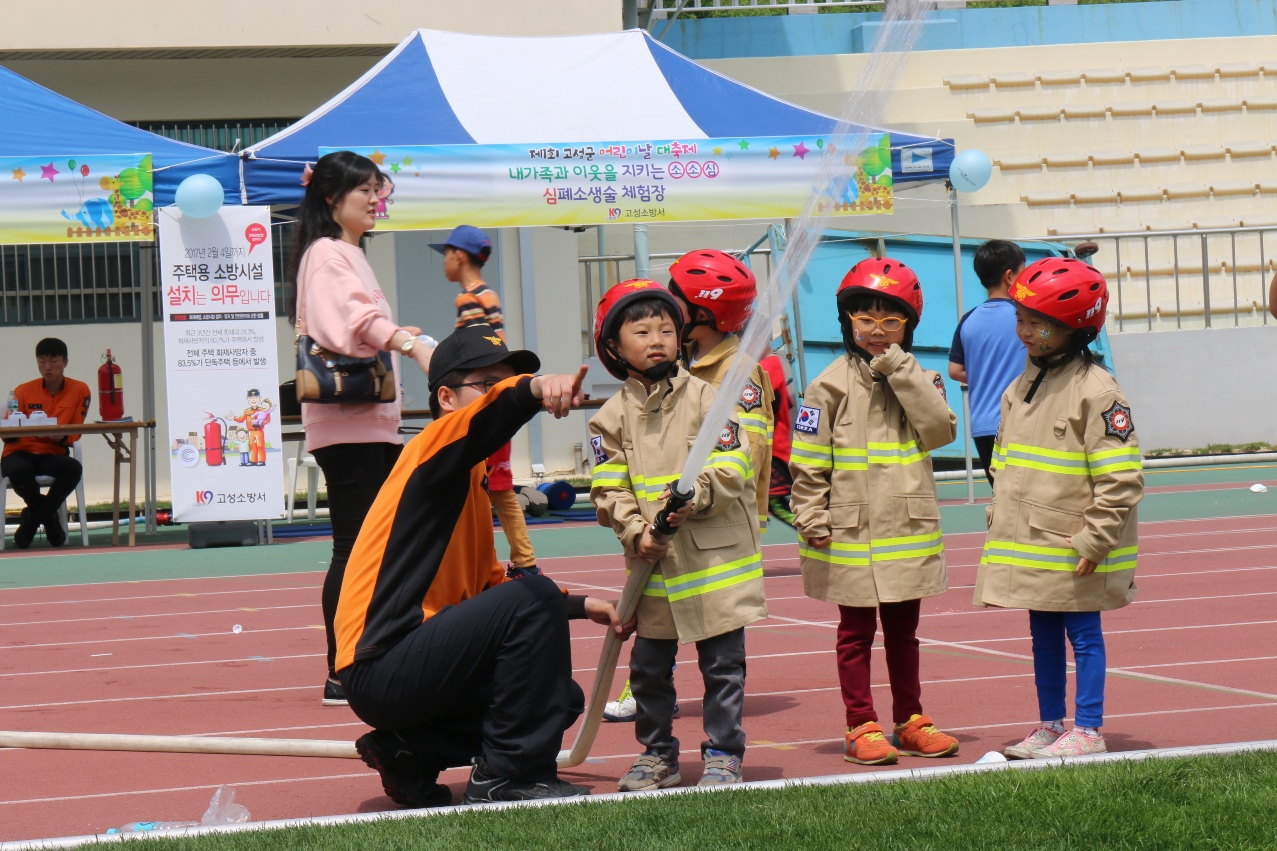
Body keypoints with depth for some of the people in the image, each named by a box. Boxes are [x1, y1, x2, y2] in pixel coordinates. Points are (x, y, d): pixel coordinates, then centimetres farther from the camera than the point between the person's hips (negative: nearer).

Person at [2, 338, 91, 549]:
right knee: (18, 471, -37)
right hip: (20, 453, -1)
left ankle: (33, 517, -10)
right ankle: (49, 517, -6)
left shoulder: (79, 390, 1)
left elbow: (75, 434, -1)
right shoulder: (23, 391, 0)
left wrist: (61, 438, -25)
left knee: (74, 468, -35)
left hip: (53, 454, 1)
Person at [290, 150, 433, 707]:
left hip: (374, 420, 10)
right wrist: (412, 344, -40)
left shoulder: (352, 255, 22)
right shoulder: (326, 255, -8)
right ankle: (342, 677, -7)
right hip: (344, 420, -10)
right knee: (354, 548, -10)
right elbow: (356, 317, -27)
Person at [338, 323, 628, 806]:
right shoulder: (431, 451, -7)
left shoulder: (472, 484, 21)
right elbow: (486, 415, -32)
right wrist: (535, 389, -52)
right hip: (382, 670, -10)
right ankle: (509, 778, -17)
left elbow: (490, 587, 27)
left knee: (560, 698, 16)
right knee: (536, 599, -21)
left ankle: (411, 752, 9)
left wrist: (580, 606, 20)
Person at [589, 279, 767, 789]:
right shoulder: (612, 417, 3)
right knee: (649, 666, 9)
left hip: (716, 554, -2)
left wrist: (696, 494, -25)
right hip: (652, 561, 2)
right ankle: (657, 755, 22)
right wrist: (636, 531, -16)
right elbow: (609, 489, -1)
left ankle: (723, 755, 13)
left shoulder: (707, 397, -2)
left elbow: (734, 466, -9)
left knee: (723, 662, 2)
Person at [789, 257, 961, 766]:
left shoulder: (917, 380, 6)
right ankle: (861, 728, 11)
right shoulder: (832, 385, -4)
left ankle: (910, 721, 23)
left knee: (903, 632, 14)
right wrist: (812, 520, -10)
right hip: (851, 532, -3)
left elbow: (941, 430, -12)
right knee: (856, 633, 4)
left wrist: (900, 370, -14)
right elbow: (807, 461, -4)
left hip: (910, 532, 3)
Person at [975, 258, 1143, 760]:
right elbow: (1004, 464, 19)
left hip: (1072, 550, -8)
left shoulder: (1095, 389, -14)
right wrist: (1000, 523, 13)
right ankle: (1049, 726, 26)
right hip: (1028, 547, 8)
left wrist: (1095, 539, -17)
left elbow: (1120, 478, -16)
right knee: (1043, 635, 15)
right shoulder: (1021, 387, 11)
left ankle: (1088, 731, 10)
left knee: (1083, 633, 2)